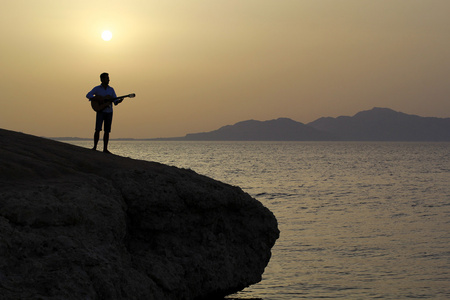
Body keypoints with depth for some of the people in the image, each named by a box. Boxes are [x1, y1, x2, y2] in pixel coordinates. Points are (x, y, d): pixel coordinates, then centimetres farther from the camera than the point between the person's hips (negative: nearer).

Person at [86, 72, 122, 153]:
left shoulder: (111, 89, 10)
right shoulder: (97, 88, 0)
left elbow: (115, 101, 7)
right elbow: (88, 95, -12)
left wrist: (119, 100, -15)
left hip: (109, 112, 3)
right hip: (100, 111, -3)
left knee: (107, 131, 2)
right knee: (98, 129, -15)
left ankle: (105, 149, 5)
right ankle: (95, 147, -8)